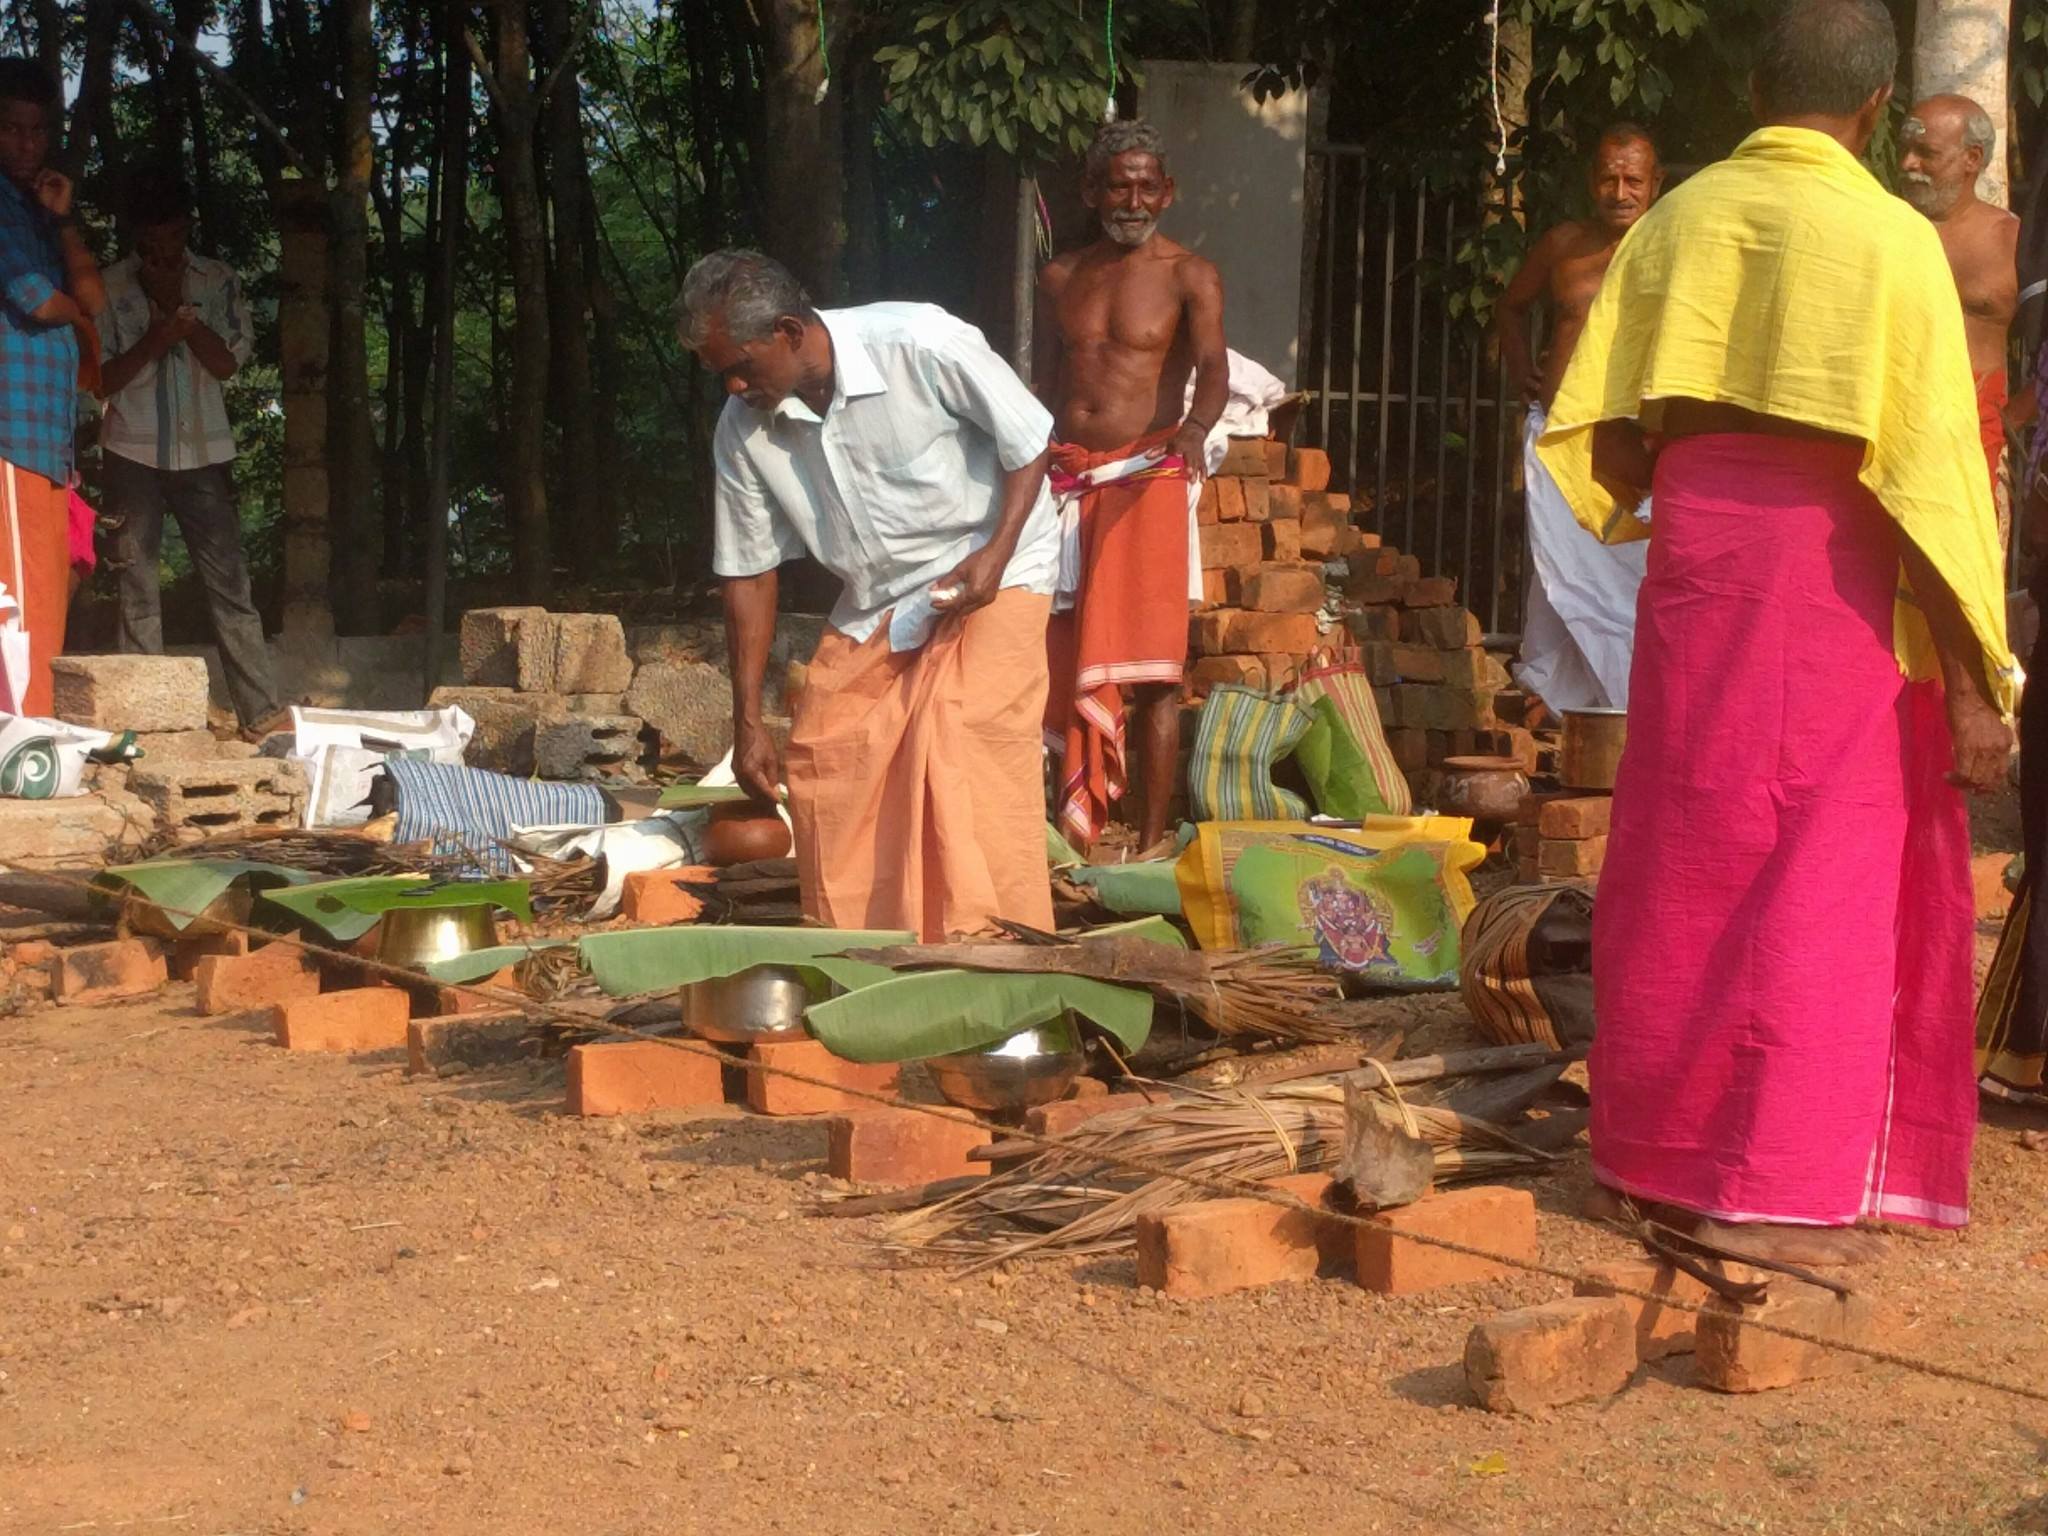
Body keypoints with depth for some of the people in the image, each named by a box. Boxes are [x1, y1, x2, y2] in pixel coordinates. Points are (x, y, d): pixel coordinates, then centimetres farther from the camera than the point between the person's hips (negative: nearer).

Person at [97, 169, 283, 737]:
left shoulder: (218, 282, 5)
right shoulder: (110, 288, 1)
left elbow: (227, 362, -4)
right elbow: (101, 379, -1)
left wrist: (178, 306, -13)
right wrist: (153, 342, -15)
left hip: (204, 454, 1)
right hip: (132, 455, 0)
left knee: (230, 582, -4)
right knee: (138, 593, 1)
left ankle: (261, 712, -6)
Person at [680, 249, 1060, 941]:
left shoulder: (922, 345, -25)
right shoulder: (742, 429, -10)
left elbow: (1029, 440, -12)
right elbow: (749, 573, -1)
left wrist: (997, 554, -25)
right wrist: (747, 721, -2)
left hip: (991, 570, -5)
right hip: (875, 597, 5)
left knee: (966, 742, -21)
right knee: (821, 754, -3)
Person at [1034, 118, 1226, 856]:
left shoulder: (1189, 277, 1)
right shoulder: (1060, 278, 13)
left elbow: (1214, 369, -15)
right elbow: (1042, 385, 16)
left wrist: (1195, 428, -36)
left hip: (1146, 483, -4)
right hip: (1065, 481, 4)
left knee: (1148, 671, -8)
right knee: (1066, 665, 3)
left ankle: (1150, 841, -6)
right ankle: (1076, 828, 8)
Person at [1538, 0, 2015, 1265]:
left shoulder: (1678, 222, 5)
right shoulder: (1890, 239, -8)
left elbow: (1599, 435, 3)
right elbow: (1933, 476, -12)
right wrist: (1975, 684, -9)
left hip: (1696, 547, 5)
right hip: (1831, 570, -5)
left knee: (1687, 862, 14)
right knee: (1819, 879, 3)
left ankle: (1656, 1147, 23)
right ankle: (1778, 1191, 6)